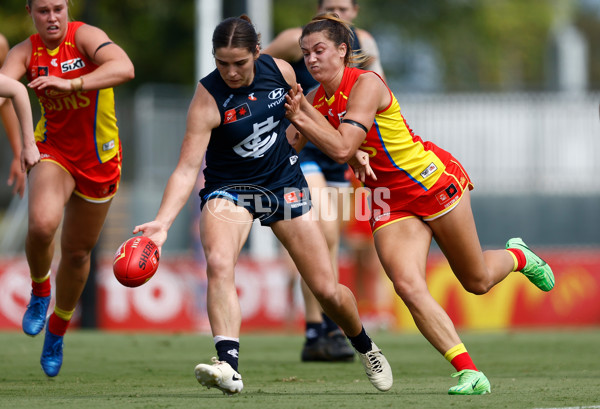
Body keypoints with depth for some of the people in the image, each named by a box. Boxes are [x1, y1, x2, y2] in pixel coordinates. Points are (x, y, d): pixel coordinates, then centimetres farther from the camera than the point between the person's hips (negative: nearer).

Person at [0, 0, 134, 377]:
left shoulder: (84, 36, -18)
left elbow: (124, 68, -36)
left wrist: (69, 83, -46)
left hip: (98, 159, -1)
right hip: (54, 151, 1)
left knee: (77, 252, 11)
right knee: (42, 224, -30)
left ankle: (57, 331, 36)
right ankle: (40, 292, 2)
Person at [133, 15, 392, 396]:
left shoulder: (281, 71, -11)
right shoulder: (207, 100, -24)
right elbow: (187, 169, -28)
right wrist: (163, 221, -42)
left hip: (284, 182, 3)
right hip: (229, 189, -3)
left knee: (328, 290, 4)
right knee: (218, 263, -35)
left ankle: (365, 347, 35)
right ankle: (228, 365, -42)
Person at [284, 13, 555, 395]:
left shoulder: (366, 84, -22)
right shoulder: (316, 100, 0)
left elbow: (342, 149, -30)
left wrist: (301, 117, -28)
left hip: (432, 178, -5)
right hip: (389, 199, 6)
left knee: (477, 282, 8)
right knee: (409, 287, -17)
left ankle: (519, 257, 44)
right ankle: (470, 374, -14)